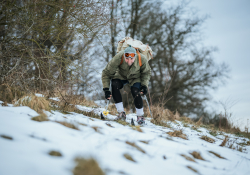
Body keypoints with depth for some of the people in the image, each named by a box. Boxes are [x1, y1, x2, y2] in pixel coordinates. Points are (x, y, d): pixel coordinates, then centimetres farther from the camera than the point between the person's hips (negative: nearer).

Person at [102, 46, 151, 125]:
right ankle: (121, 112, -17)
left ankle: (140, 116, -4)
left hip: (135, 78, 0)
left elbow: (146, 72, -9)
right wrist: (106, 89, -30)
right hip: (121, 76, 1)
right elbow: (106, 73, -24)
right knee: (114, 85, -29)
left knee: (135, 92, -26)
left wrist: (144, 85, -22)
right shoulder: (118, 58, -36)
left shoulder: (142, 59, -32)